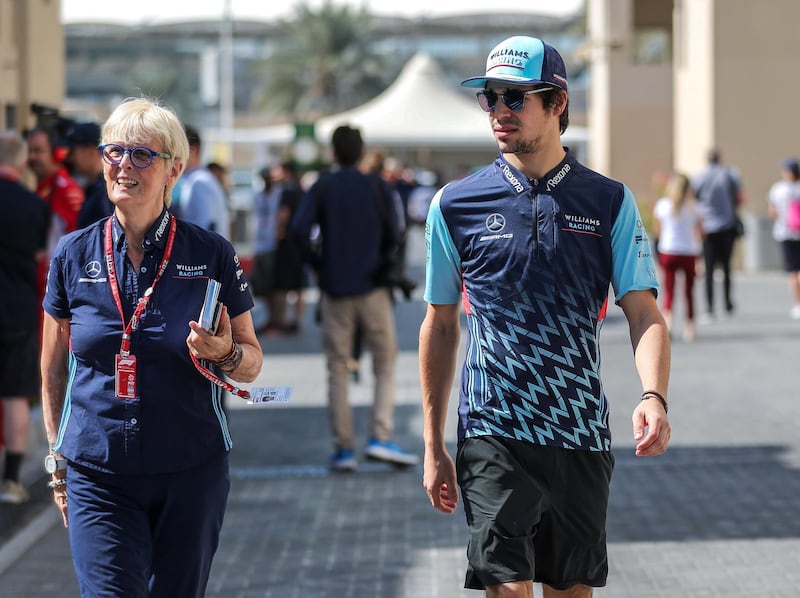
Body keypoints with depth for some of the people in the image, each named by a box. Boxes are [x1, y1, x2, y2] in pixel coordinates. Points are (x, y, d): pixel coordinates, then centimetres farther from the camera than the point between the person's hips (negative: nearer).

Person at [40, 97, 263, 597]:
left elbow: (252, 364, 6)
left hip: (192, 473, 0)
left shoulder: (212, 254, -1)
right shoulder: (74, 255, 3)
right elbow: (54, 369, 12)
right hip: (97, 475, 0)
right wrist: (58, 461, 12)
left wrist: (225, 354, -16)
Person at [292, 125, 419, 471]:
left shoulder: (322, 188, 0)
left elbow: (299, 229, -11)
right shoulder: (375, 188, -1)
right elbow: (392, 238, -1)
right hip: (372, 287, -1)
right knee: (385, 364, 6)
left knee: (337, 369, 6)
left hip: (335, 289, 1)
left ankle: (343, 447, 2)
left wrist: (317, 263, 5)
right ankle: (380, 437, -8)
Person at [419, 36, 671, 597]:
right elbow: (441, 326, 11)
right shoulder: (456, 204, 4)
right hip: (494, 434, -2)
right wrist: (434, 447, 10)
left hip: (582, 441, 2)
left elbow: (645, 314, 0)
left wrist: (653, 397, -21)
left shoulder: (610, 202, 4)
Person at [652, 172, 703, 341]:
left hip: (668, 251, 0)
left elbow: (657, 232, 3)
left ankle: (667, 314, -24)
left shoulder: (662, 205, -2)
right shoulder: (693, 207, -2)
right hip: (689, 253, 0)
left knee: (669, 289, 2)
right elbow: (700, 233, 0)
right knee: (689, 291, 11)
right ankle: (689, 326, 11)